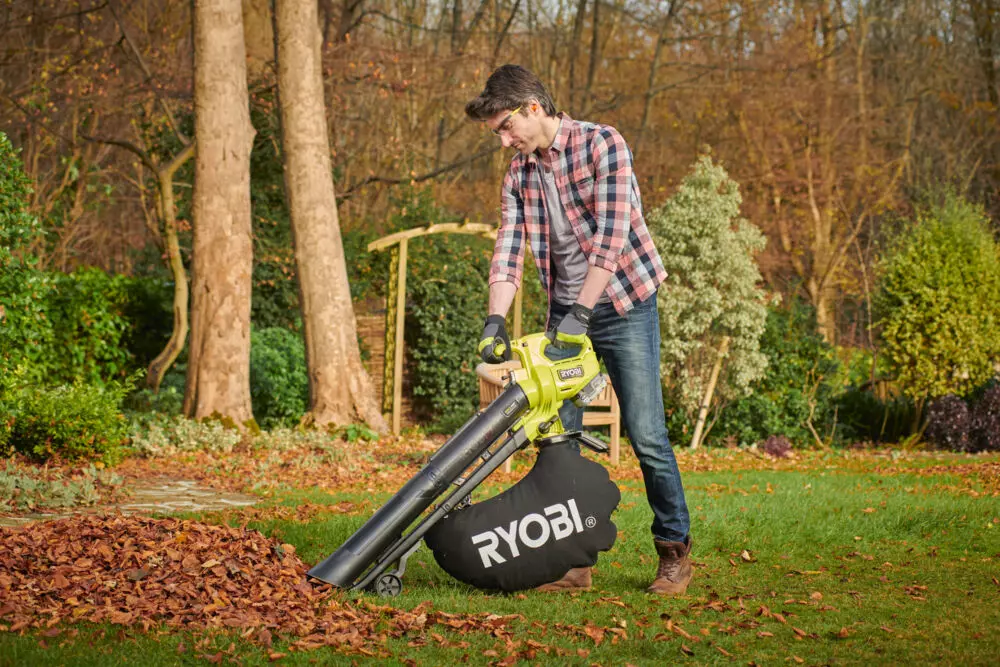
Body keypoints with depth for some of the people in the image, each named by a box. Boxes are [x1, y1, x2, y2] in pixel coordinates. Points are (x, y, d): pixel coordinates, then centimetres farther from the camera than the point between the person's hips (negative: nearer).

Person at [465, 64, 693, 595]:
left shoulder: (602, 144, -12)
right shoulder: (518, 175, 6)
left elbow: (612, 234, -21)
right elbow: (506, 253, 0)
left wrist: (580, 311, -27)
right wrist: (495, 320, -16)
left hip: (623, 306, -6)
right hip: (565, 314, 6)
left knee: (645, 434, -6)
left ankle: (675, 550, 8)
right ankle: (572, 560, 9)